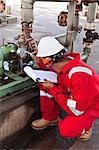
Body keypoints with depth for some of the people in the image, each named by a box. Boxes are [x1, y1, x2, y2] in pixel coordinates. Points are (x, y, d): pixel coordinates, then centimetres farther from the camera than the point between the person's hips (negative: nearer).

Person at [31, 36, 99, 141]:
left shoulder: (79, 75, -38)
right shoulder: (63, 62, -15)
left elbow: (76, 109, -33)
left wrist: (53, 89, -25)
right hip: (74, 96, 7)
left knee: (65, 130, -25)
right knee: (45, 86, -6)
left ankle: (86, 124, 6)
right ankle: (50, 118, 12)